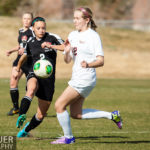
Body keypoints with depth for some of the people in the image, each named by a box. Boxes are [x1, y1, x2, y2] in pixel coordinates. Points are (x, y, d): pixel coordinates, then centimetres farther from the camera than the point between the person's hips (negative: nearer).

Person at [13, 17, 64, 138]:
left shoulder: (52, 38, 0)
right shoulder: (30, 42, 9)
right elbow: (24, 56, 29)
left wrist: (50, 46, -28)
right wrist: (18, 69, 42)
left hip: (49, 78, 0)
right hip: (34, 74, 0)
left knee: (41, 115, 6)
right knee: (31, 89, -41)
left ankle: (26, 130, 32)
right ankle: (21, 116, -51)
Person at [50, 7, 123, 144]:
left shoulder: (93, 36, -10)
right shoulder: (73, 35, 13)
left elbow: (101, 61, -14)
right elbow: (68, 60, 15)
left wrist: (88, 64, -33)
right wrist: (67, 52, -7)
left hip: (85, 78, -9)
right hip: (77, 78, 9)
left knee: (59, 105, -9)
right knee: (76, 114, 13)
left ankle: (68, 137, 5)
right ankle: (111, 115, 21)